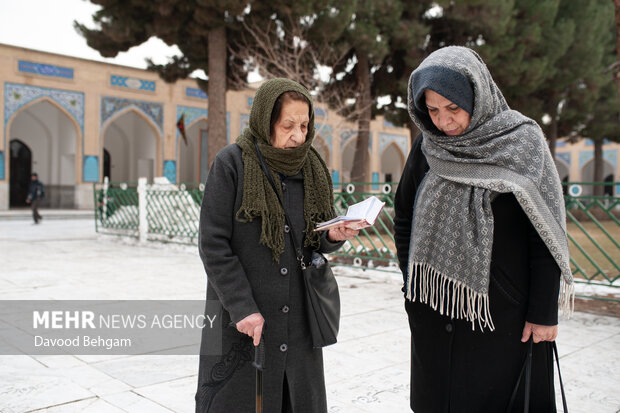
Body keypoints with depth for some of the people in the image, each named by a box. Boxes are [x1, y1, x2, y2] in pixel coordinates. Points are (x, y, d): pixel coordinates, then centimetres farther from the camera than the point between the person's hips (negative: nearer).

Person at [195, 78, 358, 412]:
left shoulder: (311, 168, 6)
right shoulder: (232, 163, -8)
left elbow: (315, 241, 12)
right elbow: (213, 245, -10)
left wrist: (333, 237, -11)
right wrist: (242, 308, -15)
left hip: (297, 319, 5)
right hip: (242, 320, -4)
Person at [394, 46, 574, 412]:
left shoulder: (522, 143, -9)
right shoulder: (427, 147, 1)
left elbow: (546, 235, -8)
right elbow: (404, 219, 9)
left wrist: (544, 313, -8)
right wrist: (413, 286, 5)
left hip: (503, 312, -3)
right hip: (435, 311, 4)